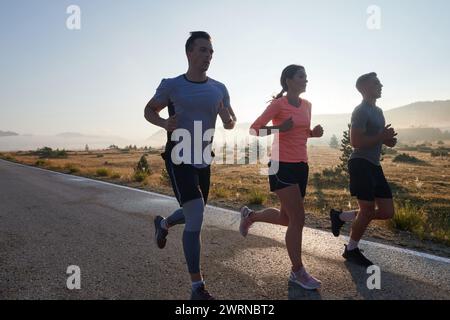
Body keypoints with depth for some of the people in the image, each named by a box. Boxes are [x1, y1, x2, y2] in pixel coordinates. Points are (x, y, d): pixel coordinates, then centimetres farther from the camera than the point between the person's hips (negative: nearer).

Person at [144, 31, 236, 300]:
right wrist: (164, 123, -17)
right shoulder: (171, 85, -7)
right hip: (179, 158, -5)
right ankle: (198, 287, -2)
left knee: (194, 215, 20)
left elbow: (231, 124, 10)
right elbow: (149, 110, 5)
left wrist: (228, 119, -15)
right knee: (196, 217, -16)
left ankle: (163, 223, 55)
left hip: (203, 160, 6)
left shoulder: (219, 89, 4)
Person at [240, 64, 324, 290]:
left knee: (286, 218, 15)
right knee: (298, 219, -6)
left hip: (301, 166, 8)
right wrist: (279, 128, -23)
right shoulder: (278, 104, -8)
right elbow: (254, 129, -9)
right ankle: (298, 272, 10)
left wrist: (314, 133, 3)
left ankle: (250, 216, 40)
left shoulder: (307, 105, 13)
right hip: (282, 166, -8)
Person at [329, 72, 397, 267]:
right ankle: (351, 250, 14)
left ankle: (341, 216, 19)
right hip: (361, 164, -9)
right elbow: (355, 142, -19)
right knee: (368, 209, -5)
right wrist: (382, 137, -13)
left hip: (374, 165, 9)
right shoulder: (361, 111, -10)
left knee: (387, 212, 7)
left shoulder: (378, 111, 20)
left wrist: (387, 138, 5)